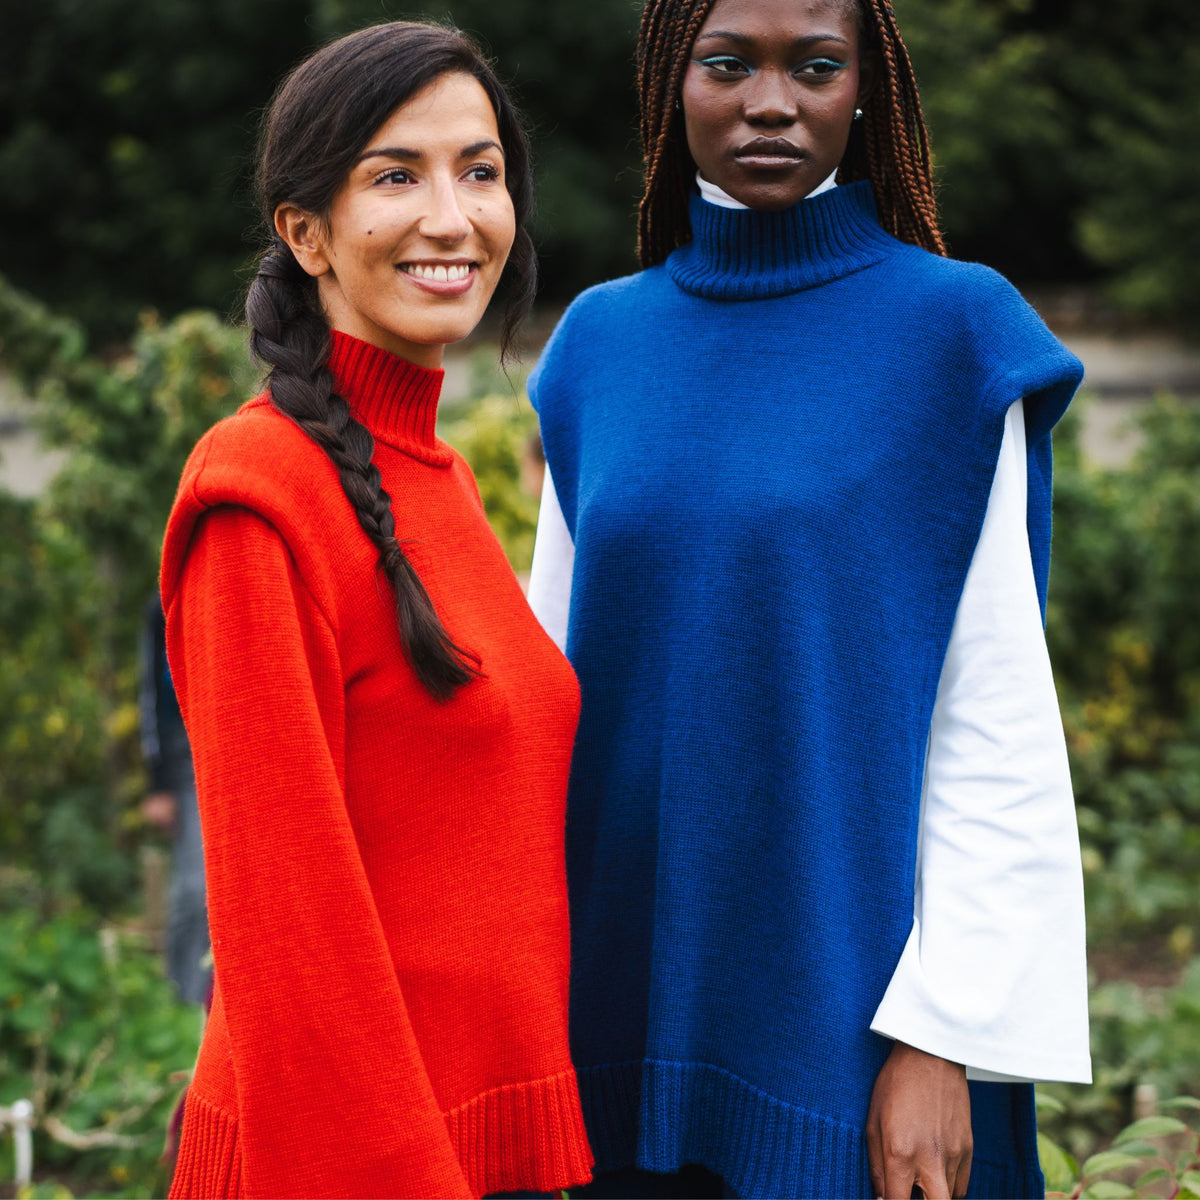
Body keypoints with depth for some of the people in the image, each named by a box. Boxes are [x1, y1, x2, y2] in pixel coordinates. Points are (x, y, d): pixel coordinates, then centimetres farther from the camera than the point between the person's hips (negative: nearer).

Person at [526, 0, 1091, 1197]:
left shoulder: (952, 332, -5)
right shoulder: (602, 344, 7)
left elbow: (996, 716, -8)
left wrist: (938, 1037, -14)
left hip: (847, 994, -3)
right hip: (632, 989, 4)